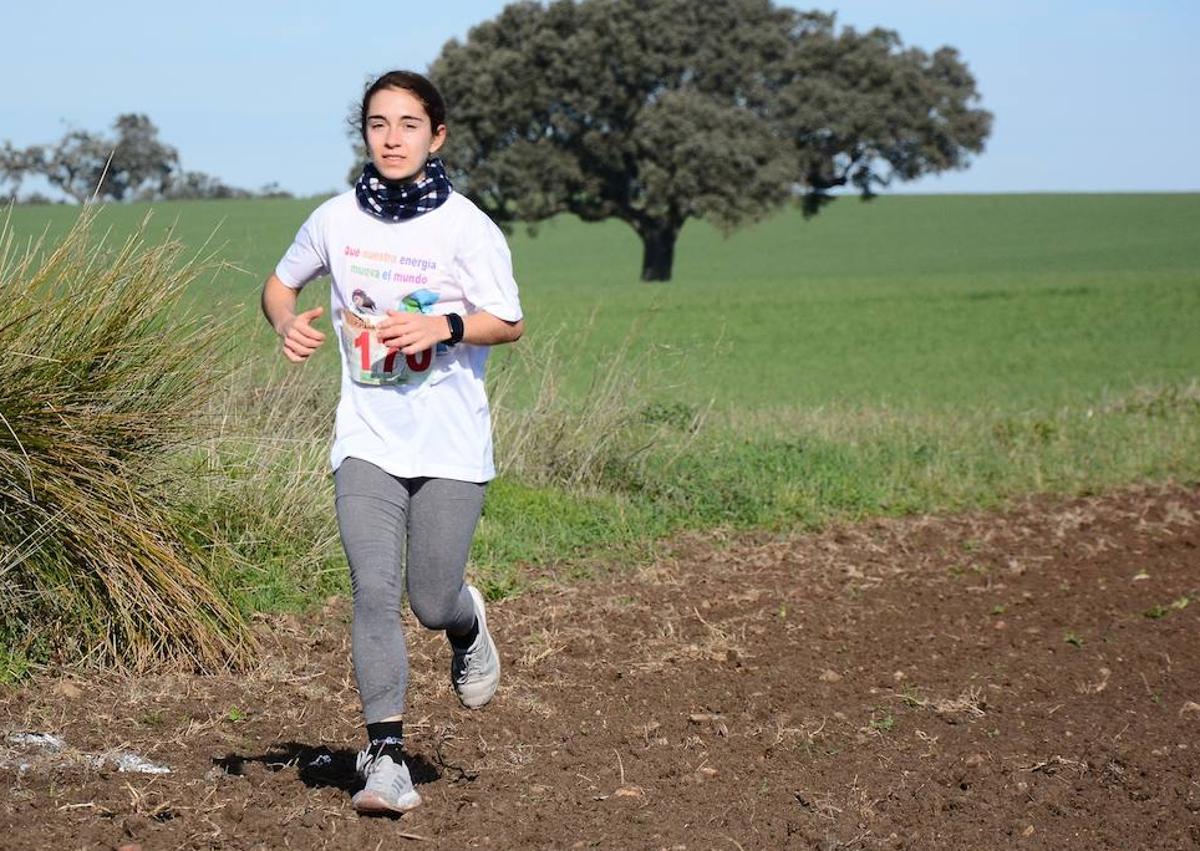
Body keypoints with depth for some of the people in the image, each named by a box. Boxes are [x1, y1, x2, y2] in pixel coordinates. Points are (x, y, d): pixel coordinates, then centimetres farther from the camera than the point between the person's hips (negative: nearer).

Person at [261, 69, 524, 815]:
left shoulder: (467, 226, -7)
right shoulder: (336, 219, 2)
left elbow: (510, 324, -6)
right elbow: (282, 282, 17)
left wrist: (445, 325, -24)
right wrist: (288, 321, -6)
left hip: (452, 446, -1)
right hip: (368, 440, 2)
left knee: (434, 603, 2)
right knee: (375, 592, -12)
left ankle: (470, 624, 40)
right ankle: (387, 754, -10)